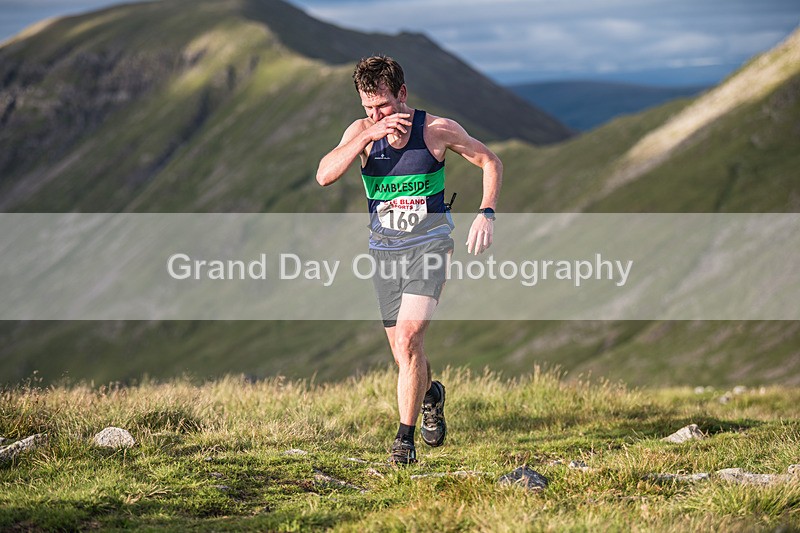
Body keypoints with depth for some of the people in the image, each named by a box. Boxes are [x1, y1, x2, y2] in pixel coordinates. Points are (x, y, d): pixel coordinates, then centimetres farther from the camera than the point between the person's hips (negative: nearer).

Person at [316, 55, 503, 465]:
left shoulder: (437, 130, -8)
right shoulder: (361, 132, -3)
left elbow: (490, 162, 4)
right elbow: (325, 175, -18)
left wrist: (486, 213, -10)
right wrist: (368, 135, -27)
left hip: (428, 244, -3)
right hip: (383, 248, 3)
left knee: (408, 339, -20)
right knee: (404, 353, 10)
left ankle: (405, 437, -13)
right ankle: (430, 395, 44)